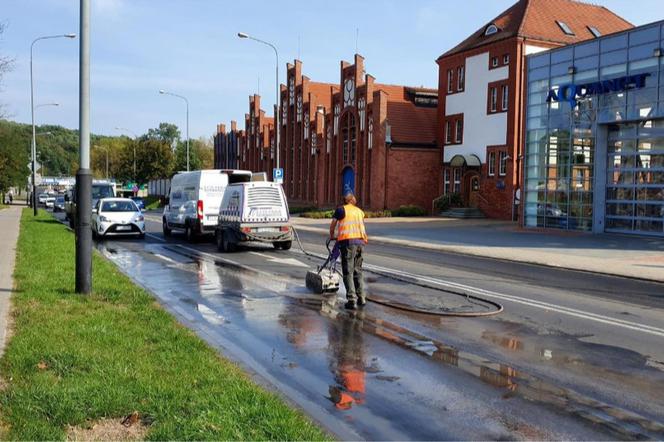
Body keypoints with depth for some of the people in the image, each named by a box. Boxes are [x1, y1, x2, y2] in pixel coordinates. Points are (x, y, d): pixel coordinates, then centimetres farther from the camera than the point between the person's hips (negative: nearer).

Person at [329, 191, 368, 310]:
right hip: (360, 241, 5)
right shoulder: (360, 211, 20)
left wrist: (332, 236, 25)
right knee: (358, 271, 17)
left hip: (348, 241, -5)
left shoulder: (341, 209, 5)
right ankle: (361, 298, 20)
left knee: (348, 272, -2)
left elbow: (333, 224, 7)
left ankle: (352, 300, -9)